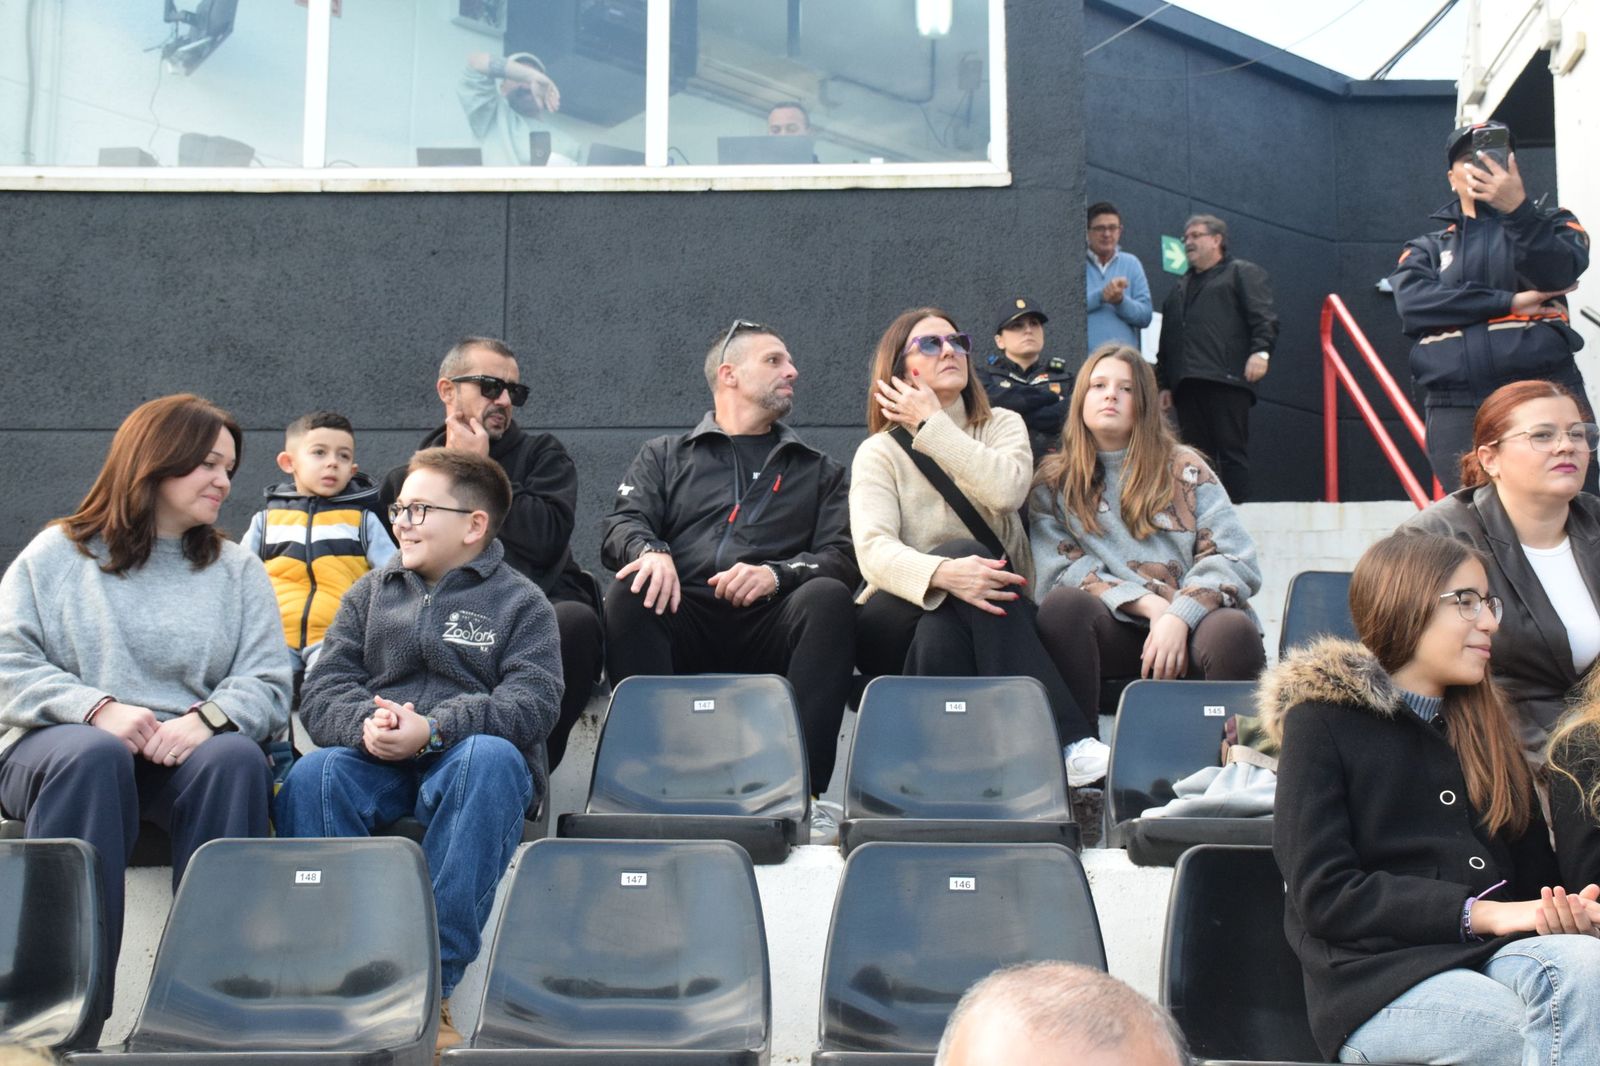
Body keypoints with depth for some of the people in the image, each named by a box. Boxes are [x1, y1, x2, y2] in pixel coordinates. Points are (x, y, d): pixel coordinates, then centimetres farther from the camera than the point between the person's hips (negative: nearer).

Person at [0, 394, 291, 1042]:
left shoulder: (239, 571, 17)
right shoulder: (57, 555, 12)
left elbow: (267, 685, 5)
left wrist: (205, 719, -17)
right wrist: (98, 709, -16)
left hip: (183, 749, 2)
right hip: (60, 740, -1)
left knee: (237, 756, -33)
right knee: (92, 757, -37)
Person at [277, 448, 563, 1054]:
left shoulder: (520, 604, 9)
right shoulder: (370, 593, 20)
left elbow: (532, 703, -8)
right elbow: (324, 688, 8)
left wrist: (433, 729, -23)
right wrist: (364, 723, -17)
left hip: (467, 760, -2)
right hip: (373, 761, 3)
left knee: (490, 758, -37)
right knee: (311, 775, -30)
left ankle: (433, 982, -36)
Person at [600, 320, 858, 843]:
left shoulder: (819, 470, 25)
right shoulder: (664, 456, 25)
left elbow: (843, 556, 9)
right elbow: (622, 525, 9)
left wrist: (776, 574, -13)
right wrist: (650, 552, -17)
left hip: (771, 627, 0)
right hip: (684, 616, 0)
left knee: (827, 597, -31)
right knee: (628, 596, -31)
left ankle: (804, 792, -35)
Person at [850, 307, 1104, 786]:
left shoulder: (1003, 425, 10)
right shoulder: (879, 452, 2)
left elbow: (1006, 490, -16)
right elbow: (874, 549, -17)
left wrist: (932, 423, -8)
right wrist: (942, 573, -39)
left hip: (985, 625, 2)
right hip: (899, 624, -2)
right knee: (963, 553, -33)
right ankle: (1065, 741, -43)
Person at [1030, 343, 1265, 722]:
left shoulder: (1183, 468, 12)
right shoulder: (1053, 483, 14)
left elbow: (1235, 558, 1)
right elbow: (1062, 572, 1)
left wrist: (1179, 616, -17)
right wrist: (1150, 605, -13)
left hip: (1189, 625, 0)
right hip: (1116, 632, 1)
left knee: (1232, 630, -34)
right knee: (1063, 603, -31)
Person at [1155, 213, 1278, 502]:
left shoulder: (1242, 273, 12)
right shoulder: (1180, 288, 31)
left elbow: (1263, 317, -3)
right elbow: (1166, 342, 27)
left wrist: (1260, 350, -19)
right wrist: (1165, 384, 19)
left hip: (1226, 379, -6)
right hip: (1186, 383, 6)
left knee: (1232, 450, -9)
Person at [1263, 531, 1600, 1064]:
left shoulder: (1485, 727, 24)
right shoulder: (1323, 721, 5)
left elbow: (1535, 873, 21)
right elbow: (1324, 895, -5)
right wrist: (1479, 913, -13)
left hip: (1493, 956, 6)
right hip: (1378, 977, -5)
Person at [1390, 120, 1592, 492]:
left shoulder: (1550, 224, 16)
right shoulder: (1427, 249, 18)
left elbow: (1560, 272, -8)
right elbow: (1412, 304, -4)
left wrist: (1517, 209, -24)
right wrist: (1509, 302, -9)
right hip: (1455, 412, 1)